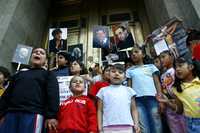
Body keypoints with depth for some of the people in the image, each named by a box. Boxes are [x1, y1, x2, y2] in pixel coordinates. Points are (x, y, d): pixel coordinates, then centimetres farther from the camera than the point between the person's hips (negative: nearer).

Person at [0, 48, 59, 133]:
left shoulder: (48, 74, 15)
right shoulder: (19, 74, 28)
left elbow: (53, 95, -1)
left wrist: (51, 116, -15)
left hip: (33, 114, -4)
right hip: (11, 114, 4)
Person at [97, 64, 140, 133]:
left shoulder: (129, 90, 12)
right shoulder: (103, 90, 10)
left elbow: (133, 109, 12)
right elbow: (100, 110, 9)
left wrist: (136, 124, 1)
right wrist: (100, 126, 2)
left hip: (126, 126, 1)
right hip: (109, 127, -1)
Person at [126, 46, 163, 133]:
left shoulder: (151, 66, 17)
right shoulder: (129, 70, 18)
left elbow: (157, 83, 10)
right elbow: (129, 87, 13)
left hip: (152, 97, 0)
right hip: (138, 99, 0)